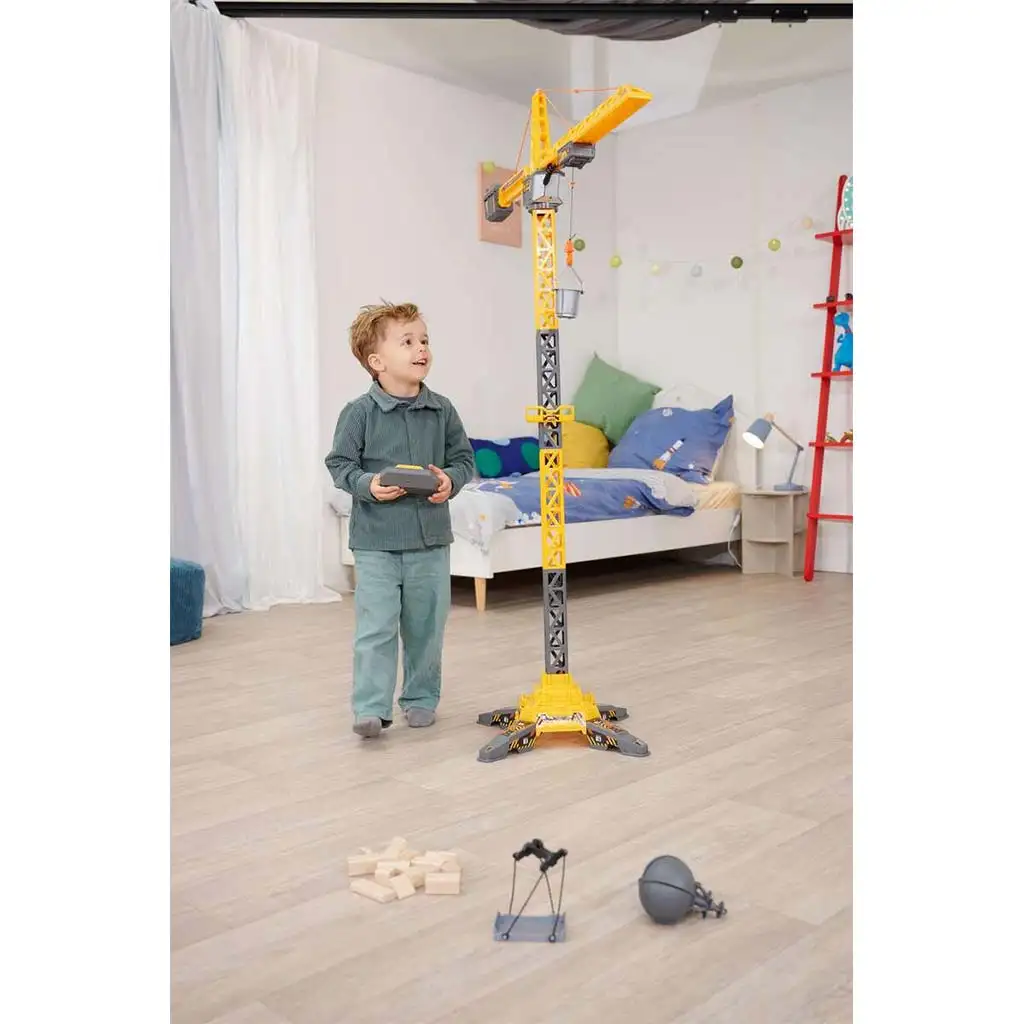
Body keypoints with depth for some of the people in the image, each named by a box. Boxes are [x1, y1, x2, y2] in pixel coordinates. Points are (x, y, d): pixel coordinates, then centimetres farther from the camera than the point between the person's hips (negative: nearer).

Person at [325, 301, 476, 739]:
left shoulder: (441, 410, 2)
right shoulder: (360, 412, -7)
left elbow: (463, 457, 10)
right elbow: (339, 463, -2)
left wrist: (450, 480, -11)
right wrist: (367, 484, -20)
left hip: (431, 538, 4)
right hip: (376, 541, -3)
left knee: (427, 626, 12)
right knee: (376, 627, -5)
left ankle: (420, 699, 28)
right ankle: (370, 708, 3)